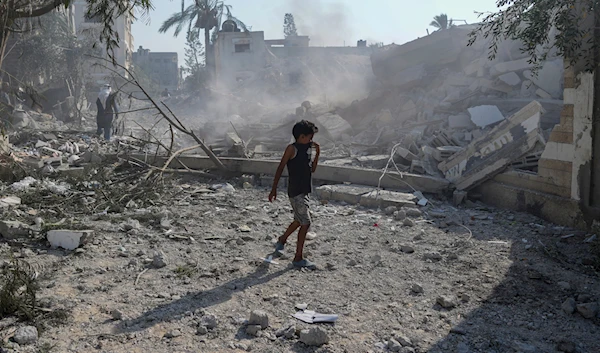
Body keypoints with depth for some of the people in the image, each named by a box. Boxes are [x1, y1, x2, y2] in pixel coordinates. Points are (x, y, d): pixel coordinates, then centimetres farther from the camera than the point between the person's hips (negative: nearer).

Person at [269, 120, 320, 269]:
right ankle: (298, 259, -2)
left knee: (299, 221, 23)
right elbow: (280, 168, -11)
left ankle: (281, 240, 45)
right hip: (296, 192, -9)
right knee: (305, 223, -9)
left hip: (304, 191, 9)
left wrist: (317, 153, 4)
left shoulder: (308, 149, 12)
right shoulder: (292, 148, -11)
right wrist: (274, 189, -13)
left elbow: (312, 169, 16)